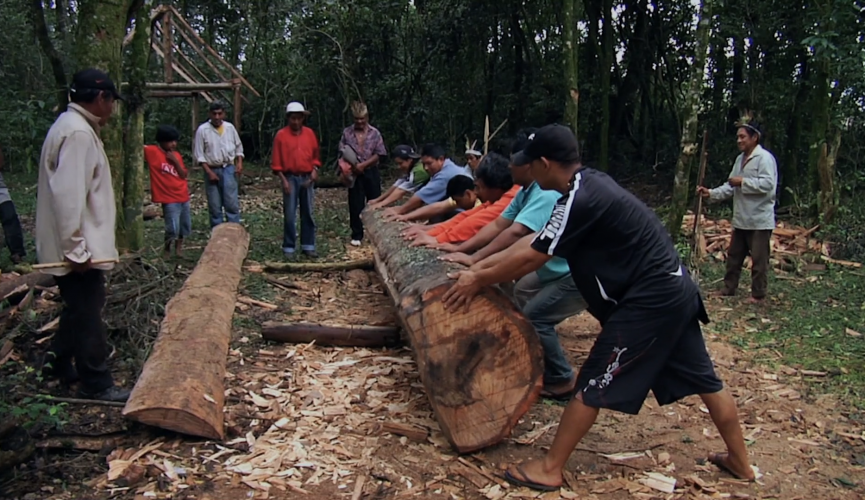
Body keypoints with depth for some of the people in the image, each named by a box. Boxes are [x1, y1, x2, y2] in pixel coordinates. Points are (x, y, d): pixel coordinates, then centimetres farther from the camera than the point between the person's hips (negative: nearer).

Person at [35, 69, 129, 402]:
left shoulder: (76, 127, 14)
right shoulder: (78, 132, -20)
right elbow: (68, 196, -27)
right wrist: (76, 249, -24)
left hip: (80, 245, 10)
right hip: (78, 249, -10)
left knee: (80, 308, 23)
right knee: (87, 315, 0)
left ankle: (59, 362, 37)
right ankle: (96, 385, 11)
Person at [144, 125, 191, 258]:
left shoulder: (176, 155, 8)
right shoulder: (153, 152, -9)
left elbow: (184, 175, 3)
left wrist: (175, 161, -9)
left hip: (183, 197, 7)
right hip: (169, 199, -6)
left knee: (185, 226, 16)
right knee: (173, 229, -12)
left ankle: (178, 248, 36)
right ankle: (167, 250, 13)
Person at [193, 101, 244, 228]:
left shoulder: (230, 127, 5)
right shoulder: (202, 130, -5)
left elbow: (238, 147, 16)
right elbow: (199, 154, -5)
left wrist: (239, 162, 0)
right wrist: (209, 172, -11)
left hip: (228, 169, 2)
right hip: (212, 170, -2)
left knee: (232, 203, -5)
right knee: (214, 206, 4)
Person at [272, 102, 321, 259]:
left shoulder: (309, 133, 7)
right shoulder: (281, 135, -3)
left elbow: (315, 155, 13)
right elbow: (277, 161, -3)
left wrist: (315, 170, -4)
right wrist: (283, 180, -10)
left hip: (307, 178, 3)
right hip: (290, 178, -3)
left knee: (308, 214, 7)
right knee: (290, 215, -1)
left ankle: (308, 246, 15)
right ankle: (289, 248, 5)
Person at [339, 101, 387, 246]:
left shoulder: (375, 133, -1)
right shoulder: (347, 133, 1)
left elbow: (379, 154, -5)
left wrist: (363, 165, -14)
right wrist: (351, 165, -13)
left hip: (371, 172, 0)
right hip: (354, 173, 0)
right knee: (355, 205, 3)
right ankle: (357, 235, 11)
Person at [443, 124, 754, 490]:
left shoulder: (580, 201, -21)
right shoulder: (590, 183, 9)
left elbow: (530, 259, -17)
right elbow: (535, 240, 15)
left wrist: (478, 281, -4)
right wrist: (480, 268, 16)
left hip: (648, 300, -10)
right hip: (673, 290, 10)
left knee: (592, 387, -1)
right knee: (703, 381, 21)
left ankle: (550, 469, 10)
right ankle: (740, 461, 38)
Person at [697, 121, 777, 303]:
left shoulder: (764, 158, -13)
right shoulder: (740, 159, 14)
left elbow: (767, 184, -23)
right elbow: (731, 187, 15)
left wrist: (743, 182, -17)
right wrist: (711, 193, 2)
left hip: (760, 220, -9)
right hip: (740, 219, 9)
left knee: (759, 259, 0)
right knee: (734, 255, 15)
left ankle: (758, 294, 9)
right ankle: (729, 288, 26)